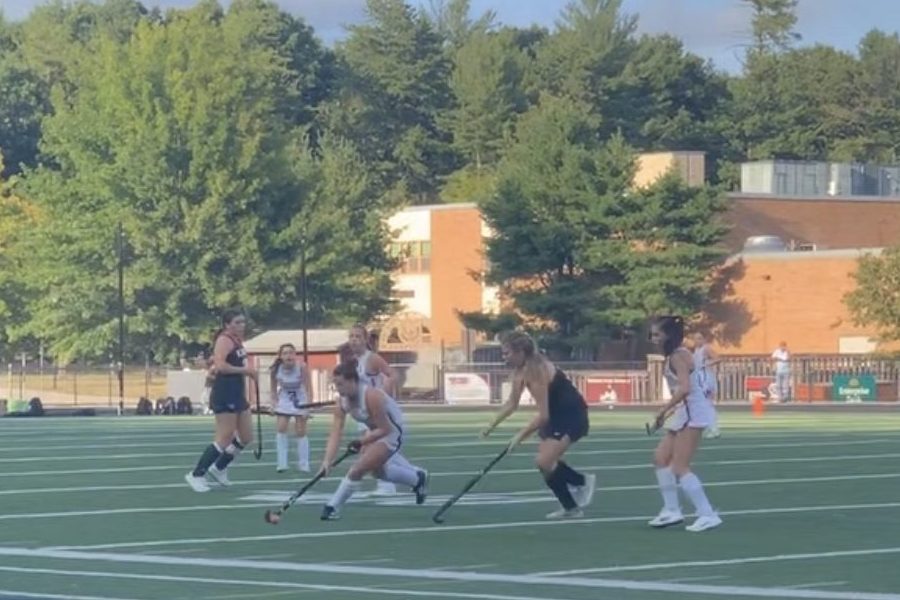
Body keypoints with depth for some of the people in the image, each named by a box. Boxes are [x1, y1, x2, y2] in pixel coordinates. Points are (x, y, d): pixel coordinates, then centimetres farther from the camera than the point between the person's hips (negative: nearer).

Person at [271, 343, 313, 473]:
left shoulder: (301, 366, -29)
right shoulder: (276, 369, -22)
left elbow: (309, 388, -24)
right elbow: (274, 389, -6)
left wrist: (308, 407, -29)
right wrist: (274, 404, -14)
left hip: (300, 400, -2)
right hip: (284, 400, 2)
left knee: (301, 432, -1)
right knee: (280, 429, -9)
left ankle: (303, 465, 8)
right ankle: (282, 463, -2)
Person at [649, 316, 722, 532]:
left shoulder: (678, 356, -16)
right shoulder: (673, 355, 14)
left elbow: (685, 388, -27)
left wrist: (664, 410, -22)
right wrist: (672, 409, 9)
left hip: (694, 413, -11)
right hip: (685, 412, 11)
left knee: (680, 467, -11)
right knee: (660, 458, 13)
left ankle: (708, 515, -11)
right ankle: (672, 510, 17)